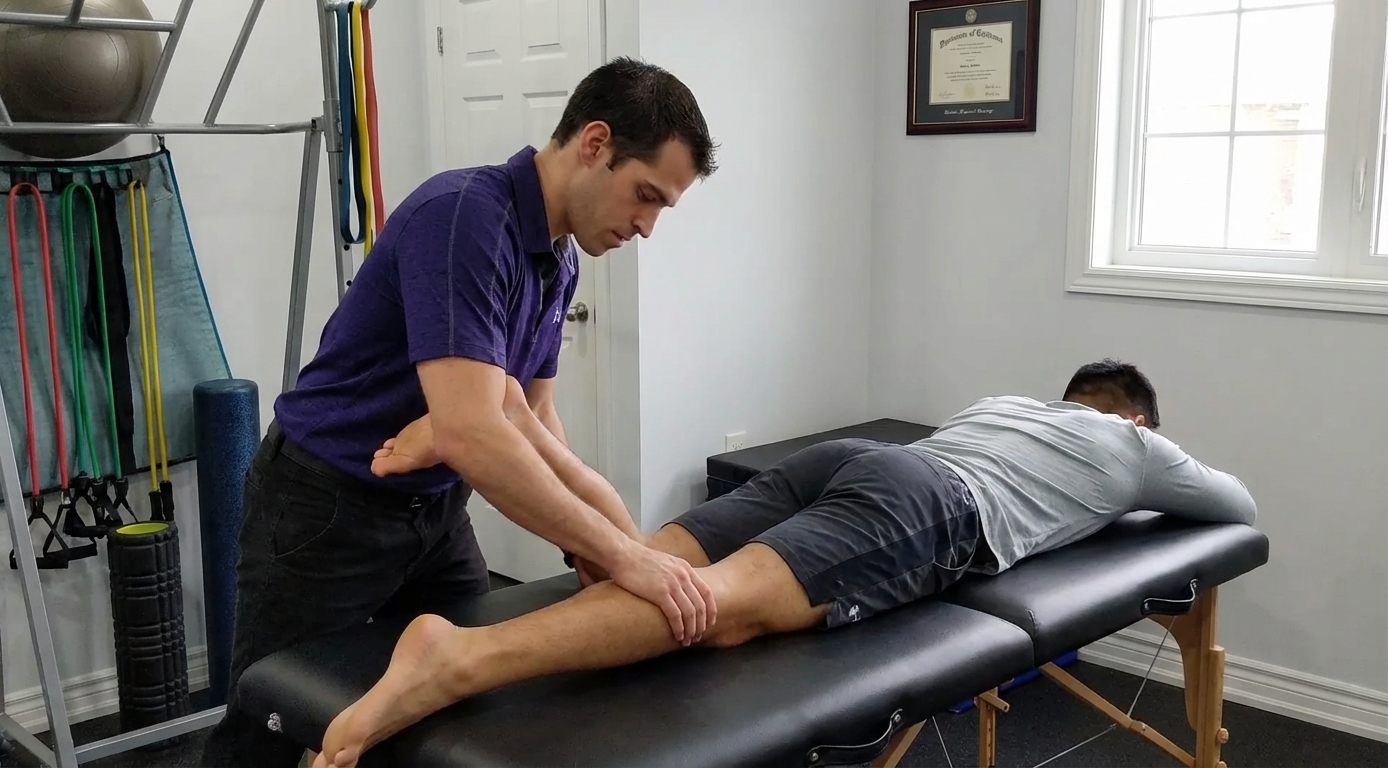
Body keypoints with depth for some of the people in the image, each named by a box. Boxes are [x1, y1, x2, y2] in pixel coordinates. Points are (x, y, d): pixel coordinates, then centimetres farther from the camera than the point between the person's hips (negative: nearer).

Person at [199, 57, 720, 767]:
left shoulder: (559, 258, 1)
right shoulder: (463, 218, -28)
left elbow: (532, 434, 6)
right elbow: (471, 436, -38)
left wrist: (635, 545, -3)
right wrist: (621, 556, -33)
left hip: (434, 507, 8)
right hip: (326, 509, -8)